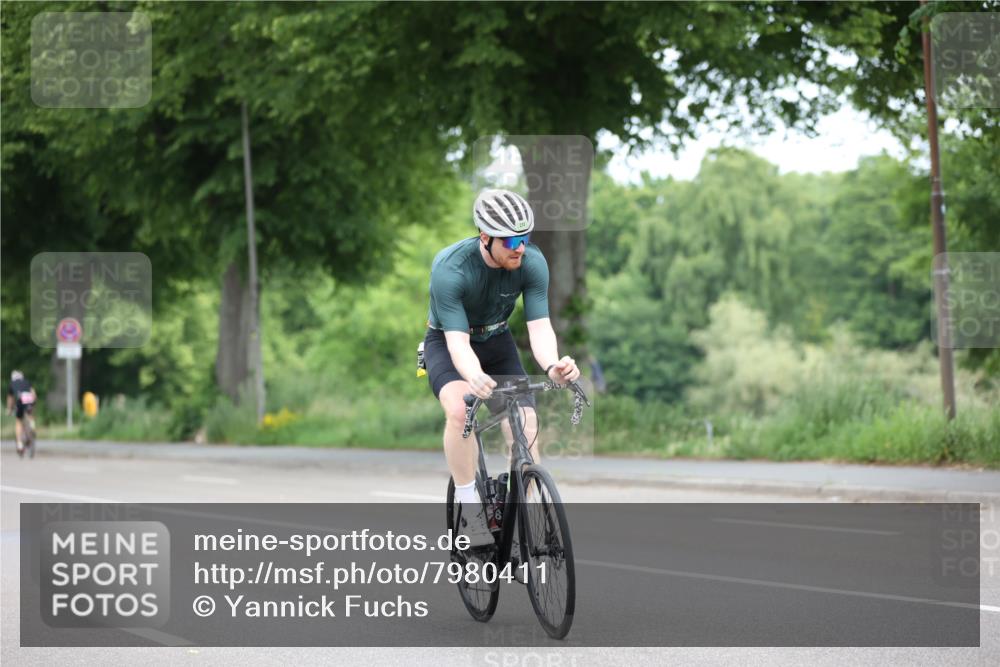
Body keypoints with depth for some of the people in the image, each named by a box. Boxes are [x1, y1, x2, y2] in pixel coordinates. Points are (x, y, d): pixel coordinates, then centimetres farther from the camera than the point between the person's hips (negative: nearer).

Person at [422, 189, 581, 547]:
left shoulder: (533, 263, -23)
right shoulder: (450, 268, -33)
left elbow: (539, 326, -27)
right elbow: (458, 341, -38)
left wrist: (552, 365, -49)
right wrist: (474, 376, -59)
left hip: (497, 343, 4)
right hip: (448, 344, -3)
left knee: (526, 428, -13)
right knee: (459, 410, -33)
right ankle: (470, 508, -21)